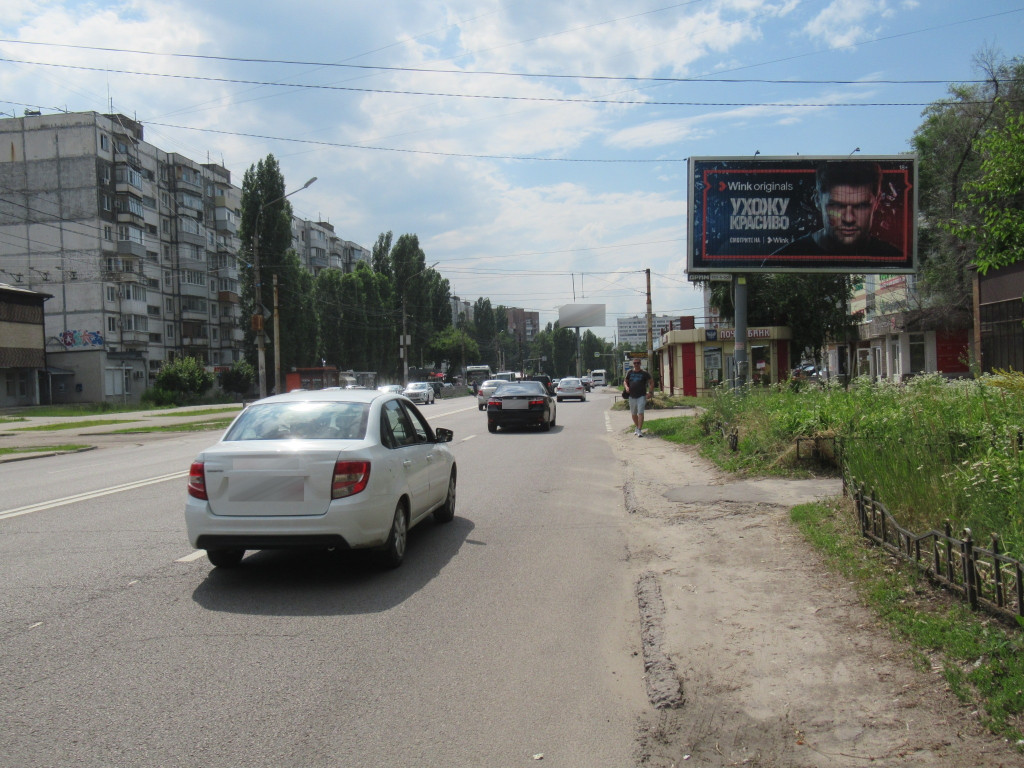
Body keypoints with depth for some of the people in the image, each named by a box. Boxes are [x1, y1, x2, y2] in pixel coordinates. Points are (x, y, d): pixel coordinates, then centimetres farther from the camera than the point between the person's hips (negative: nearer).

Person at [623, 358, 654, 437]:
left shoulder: (644, 373, -1)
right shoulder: (629, 373, 9)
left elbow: (651, 382, 5)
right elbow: (625, 381, 17)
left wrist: (650, 392, -5)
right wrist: (626, 387, -6)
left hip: (641, 396, -4)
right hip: (632, 396, 4)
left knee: (640, 413, -13)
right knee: (633, 414, 13)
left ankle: (639, 430, -13)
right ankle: (637, 427, 33)